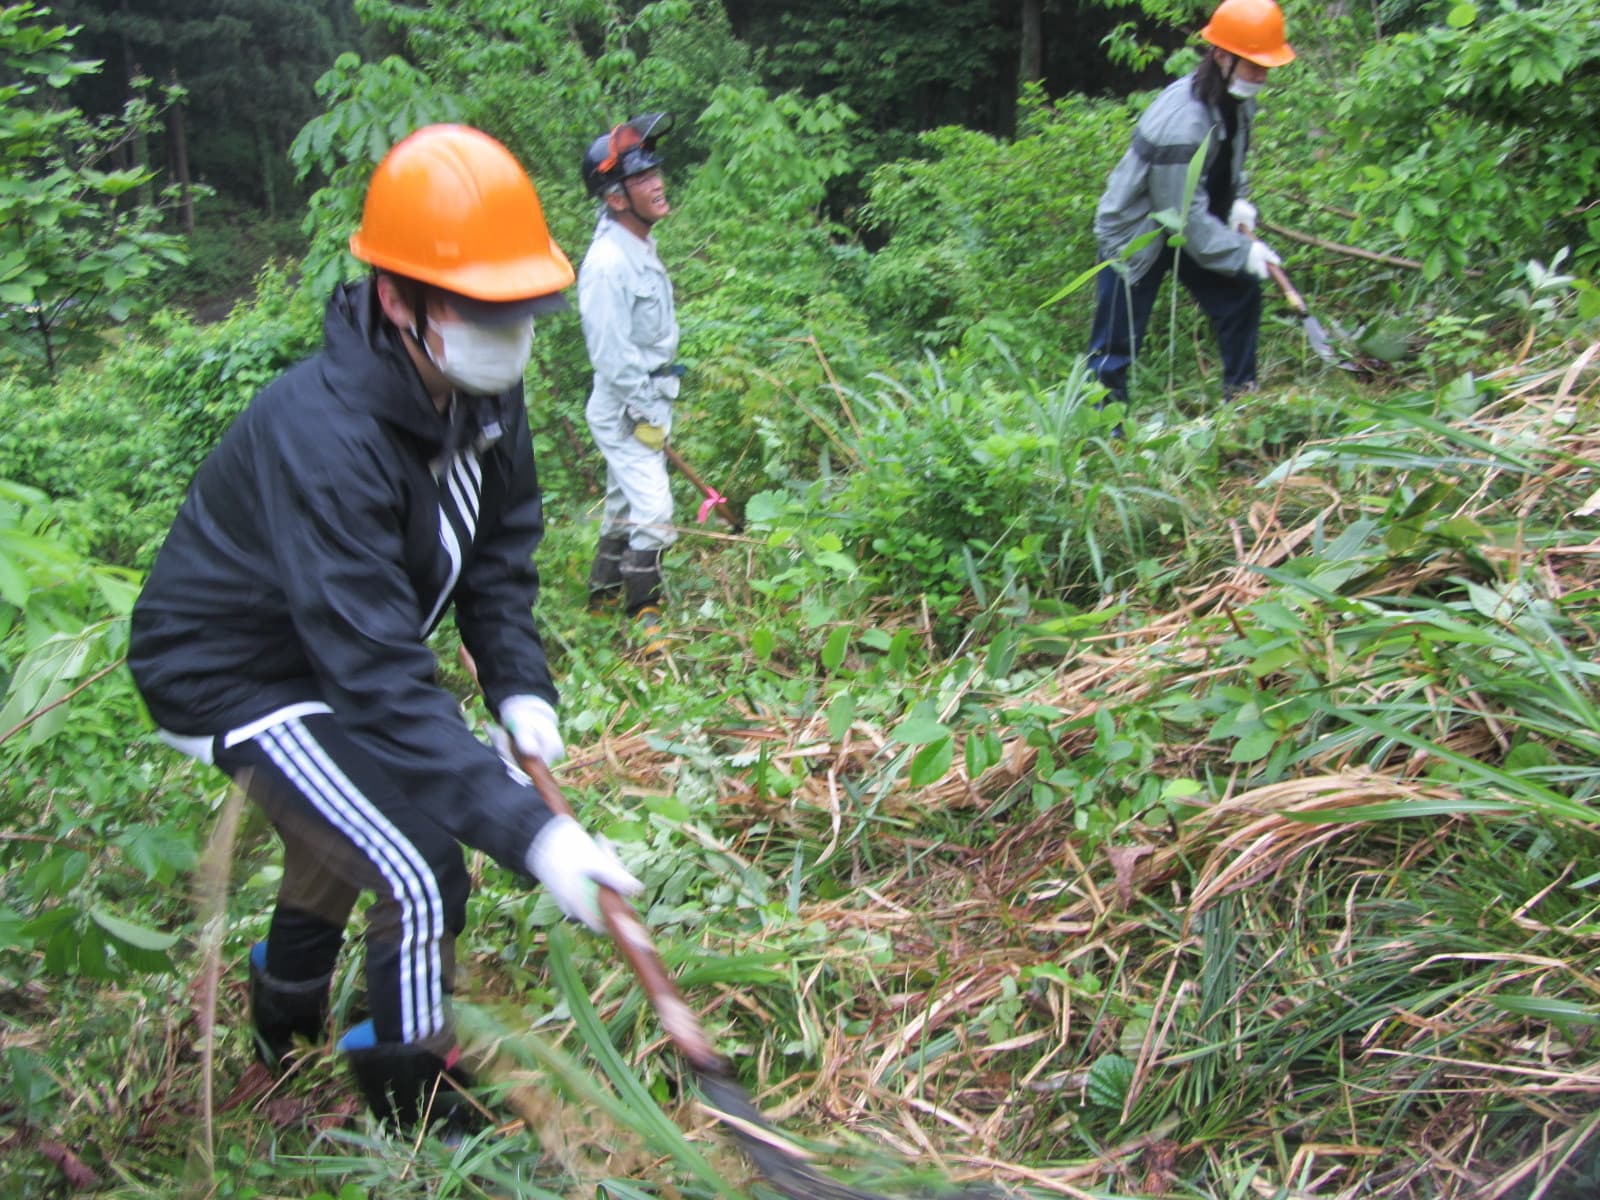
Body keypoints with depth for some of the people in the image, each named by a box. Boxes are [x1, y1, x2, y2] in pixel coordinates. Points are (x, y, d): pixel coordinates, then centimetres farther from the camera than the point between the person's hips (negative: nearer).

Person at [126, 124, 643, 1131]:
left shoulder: (482, 391, -13)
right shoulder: (324, 438, -39)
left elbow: (501, 545, 2)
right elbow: (381, 679, -43)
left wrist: (520, 684, -13)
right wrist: (530, 831, -46)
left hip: (329, 650, 9)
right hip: (232, 680, -9)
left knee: (348, 833, 29)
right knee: (423, 877, -15)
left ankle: (286, 1028, 58)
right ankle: (416, 1120, 10)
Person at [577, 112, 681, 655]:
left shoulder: (643, 245, 5)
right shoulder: (607, 263, -23)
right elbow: (612, 355, -22)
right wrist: (644, 418, -17)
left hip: (650, 401, 9)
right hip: (624, 410, -9)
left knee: (624, 503, 19)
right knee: (652, 510, -9)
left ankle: (604, 592, 33)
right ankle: (643, 613, 3)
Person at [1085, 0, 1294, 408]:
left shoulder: (1237, 101, -6)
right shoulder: (1180, 122, -33)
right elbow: (1187, 218, -29)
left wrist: (1238, 202, -2)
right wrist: (1244, 252, -23)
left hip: (1198, 229, 9)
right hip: (1134, 237, -8)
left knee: (1241, 297, 9)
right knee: (1116, 344, -5)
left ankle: (1242, 401, 24)